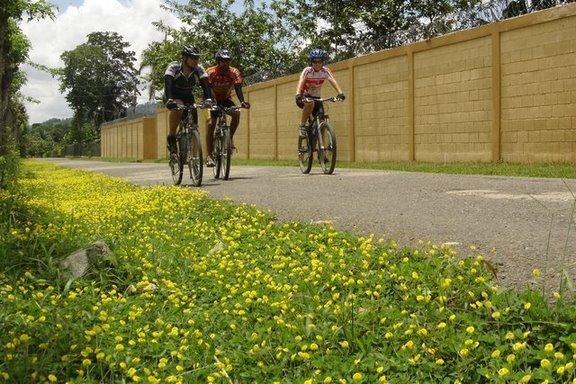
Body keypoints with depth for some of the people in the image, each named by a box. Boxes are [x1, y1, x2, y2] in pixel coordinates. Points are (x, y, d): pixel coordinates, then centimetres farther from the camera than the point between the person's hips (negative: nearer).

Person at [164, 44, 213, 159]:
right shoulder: (173, 67, -24)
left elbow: (205, 84, -26)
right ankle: (171, 138, -23)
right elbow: (167, 83, -37)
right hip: (175, 96, -3)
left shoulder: (199, 69, -16)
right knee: (177, 108, -38)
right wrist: (169, 100, -55)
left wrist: (207, 99, -45)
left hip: (188, 97, 4)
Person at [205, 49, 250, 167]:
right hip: (213, 100, -2)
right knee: (211, 124, -17)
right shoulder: (210, 72, -20)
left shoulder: (234, 72, -15)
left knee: (237, 113, -28)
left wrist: (242, 102, -42)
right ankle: (209, 156, -16)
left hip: (226, 100, 2)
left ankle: (230, 137, -7)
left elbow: (238, 88, -24)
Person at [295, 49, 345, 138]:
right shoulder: (307, 70, -18)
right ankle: (302, 126, -22)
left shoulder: (325, 71, -10)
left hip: (316, 98, 3)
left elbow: (333, 81, -24)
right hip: (305, 97, -3)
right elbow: (301, 82, -33)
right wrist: (298, 95, -53)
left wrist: (340, 93, -42)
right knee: (310, 103, -38)